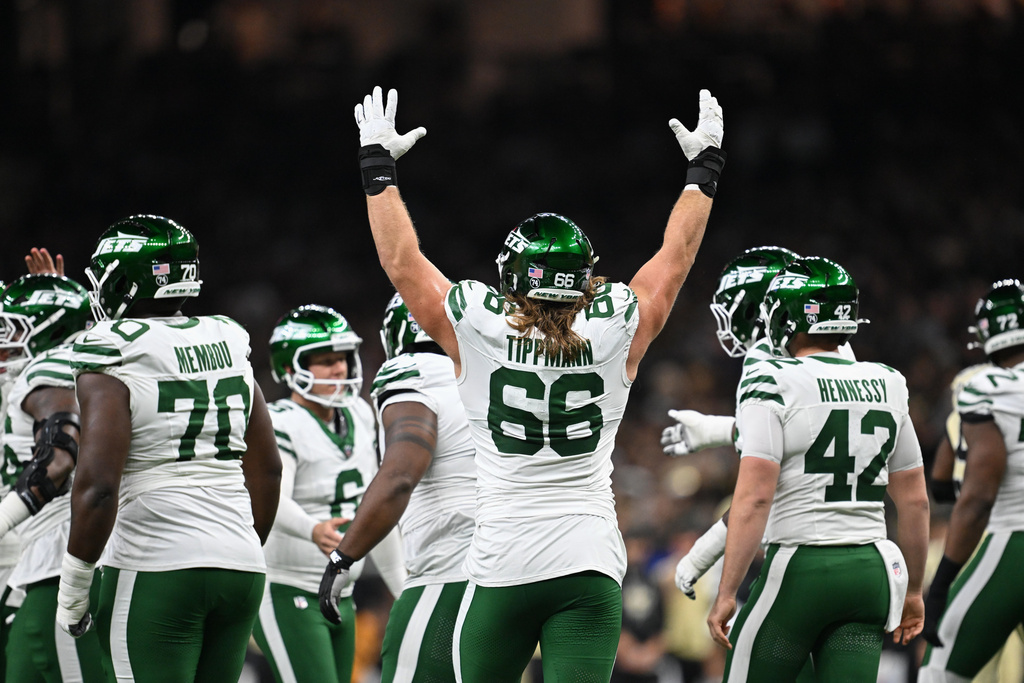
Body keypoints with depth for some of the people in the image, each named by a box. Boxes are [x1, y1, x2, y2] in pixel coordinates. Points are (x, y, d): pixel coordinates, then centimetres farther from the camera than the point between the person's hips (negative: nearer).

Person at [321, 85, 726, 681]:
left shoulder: (477, 331, -2)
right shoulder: (617, 332, 0)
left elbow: (401, 261, 11)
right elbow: (677, 258, 16)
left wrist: (379, 163, 23)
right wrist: (704, 168, 30)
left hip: (503, 564, -1)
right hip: (591, 564, 1)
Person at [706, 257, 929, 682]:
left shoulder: (774, 385, -9)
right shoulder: (886, 387, 9)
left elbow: (754, 496, -17)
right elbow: (914, 501, 14)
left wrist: (726, 595, -15)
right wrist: (912, 590, 25)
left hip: (799, 570, -5)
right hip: (871, 571, 5)